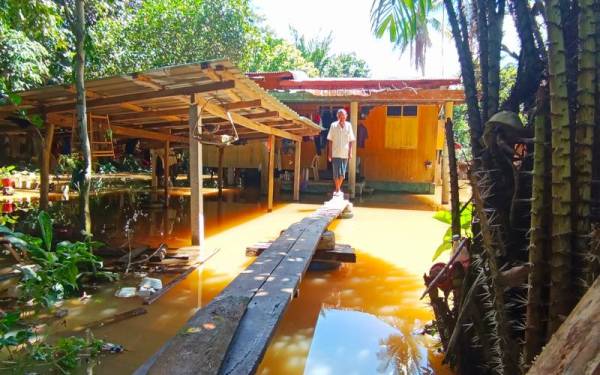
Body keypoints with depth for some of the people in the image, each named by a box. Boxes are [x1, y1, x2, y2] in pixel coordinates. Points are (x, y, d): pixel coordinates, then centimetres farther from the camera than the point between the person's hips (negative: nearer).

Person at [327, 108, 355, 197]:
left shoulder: (348, 125, 4)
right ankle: (337, 190, 9)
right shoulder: (333, 125, -1)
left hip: (345, 154, 2)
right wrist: (329, 153, -2)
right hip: (335, 153, -2)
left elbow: (351, 140, 7)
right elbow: (330, 140, 2)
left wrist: (350, 152, 0)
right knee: (336, 173, -3)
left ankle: (338, 189, 24)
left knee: (342, 174, 7)